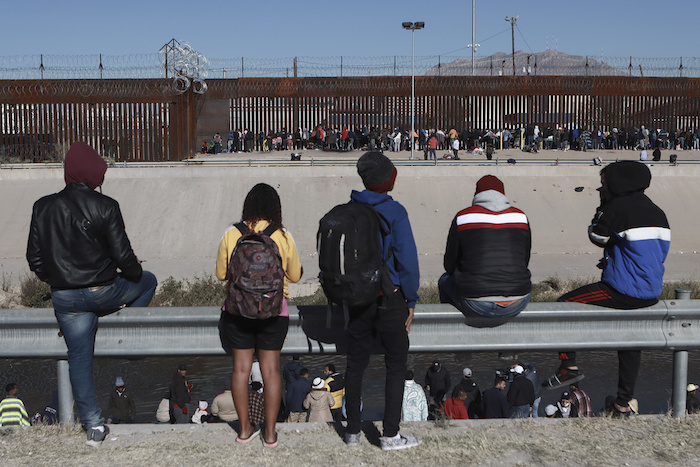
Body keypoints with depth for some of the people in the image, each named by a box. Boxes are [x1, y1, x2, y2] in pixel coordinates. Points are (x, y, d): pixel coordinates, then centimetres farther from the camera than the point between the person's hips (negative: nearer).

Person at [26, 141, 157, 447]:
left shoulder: (43, 207, -1)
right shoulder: (104, 206, -13)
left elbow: (34, 259, 3)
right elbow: (123, 256, -13)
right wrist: (135, 271, 9)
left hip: (65, 298, 4)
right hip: (104, 292, -3)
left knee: (79, 358, 13)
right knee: (148, 281, 25)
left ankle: (93, 425, 14)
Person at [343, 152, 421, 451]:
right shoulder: (394, 212, -12)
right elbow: (407, 259, -14)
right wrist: (410, 302, -4)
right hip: (389, 300, -4)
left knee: (355, 364, 13)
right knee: (396, 365, 7)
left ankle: (353, 431, 22)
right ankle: (390, 435, 10)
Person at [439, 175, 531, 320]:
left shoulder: (462, 218, -1)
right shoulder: (521, 217, 6)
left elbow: (450, 265, 7)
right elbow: (525, 261, 16)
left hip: (476, 306, -2)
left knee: (445, 280, 29)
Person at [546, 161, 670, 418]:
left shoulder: (619, 206, -14)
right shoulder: (656, 212, 11)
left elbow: (597, 236, -3)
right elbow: (658, 252, 18)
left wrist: (602, 208, 8)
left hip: (624, 291, -9)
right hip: (651, 294, 9)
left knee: (564, 304, 4)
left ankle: (569, 366, 6)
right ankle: (623, 403, 31)